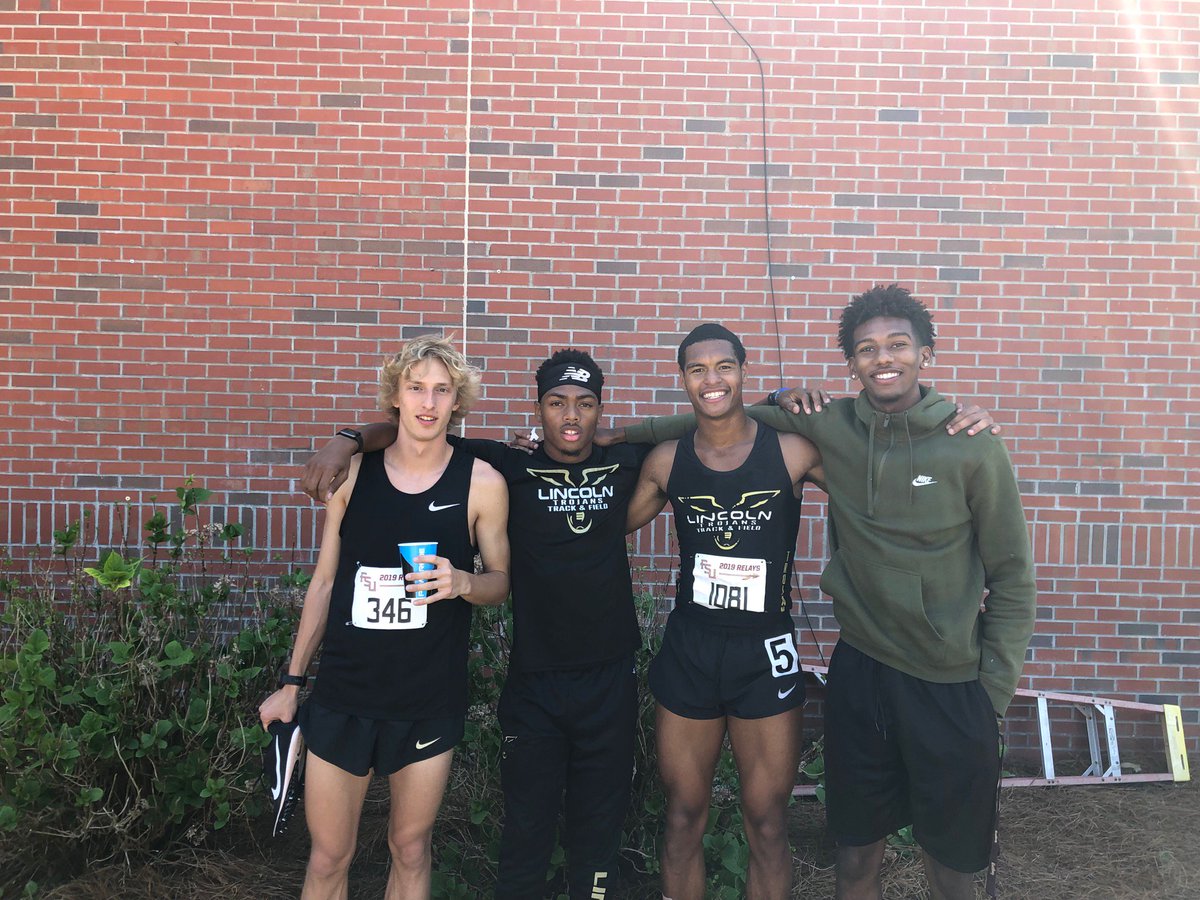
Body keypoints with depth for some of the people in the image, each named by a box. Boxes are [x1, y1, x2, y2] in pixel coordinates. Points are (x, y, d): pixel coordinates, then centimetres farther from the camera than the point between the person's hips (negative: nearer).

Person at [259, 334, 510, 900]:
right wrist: (291, 682, 9)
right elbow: (324, 581, 7)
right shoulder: (353, 472, 0)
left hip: (429, 702, -1)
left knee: (410, 849, 14)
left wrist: (462, 582, -19)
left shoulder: (481, 483, -5)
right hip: (342, 695, 1)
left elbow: (500, 582, 4)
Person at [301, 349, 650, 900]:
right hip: (534, 684, -1)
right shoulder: (510, 471, -3)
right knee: (526, 832, 9)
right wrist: (348, 441, -16)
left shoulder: (624, 467, 2)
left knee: (599, 833, 14)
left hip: (610, 683, 2)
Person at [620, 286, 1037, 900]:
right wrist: (623, 434, 6)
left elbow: (1012, 577, -2)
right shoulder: (829, 427, -3)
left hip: (951, 686, -2)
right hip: (859, 671, 2)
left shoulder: (973, 447, -9)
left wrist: (994, 690, -4)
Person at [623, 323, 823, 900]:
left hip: (765, 652, -1)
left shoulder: (791, 450, -8)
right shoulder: (667, 460, 0)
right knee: (683, 819, 14)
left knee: (767, 825, 11)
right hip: (688, 650, 2)